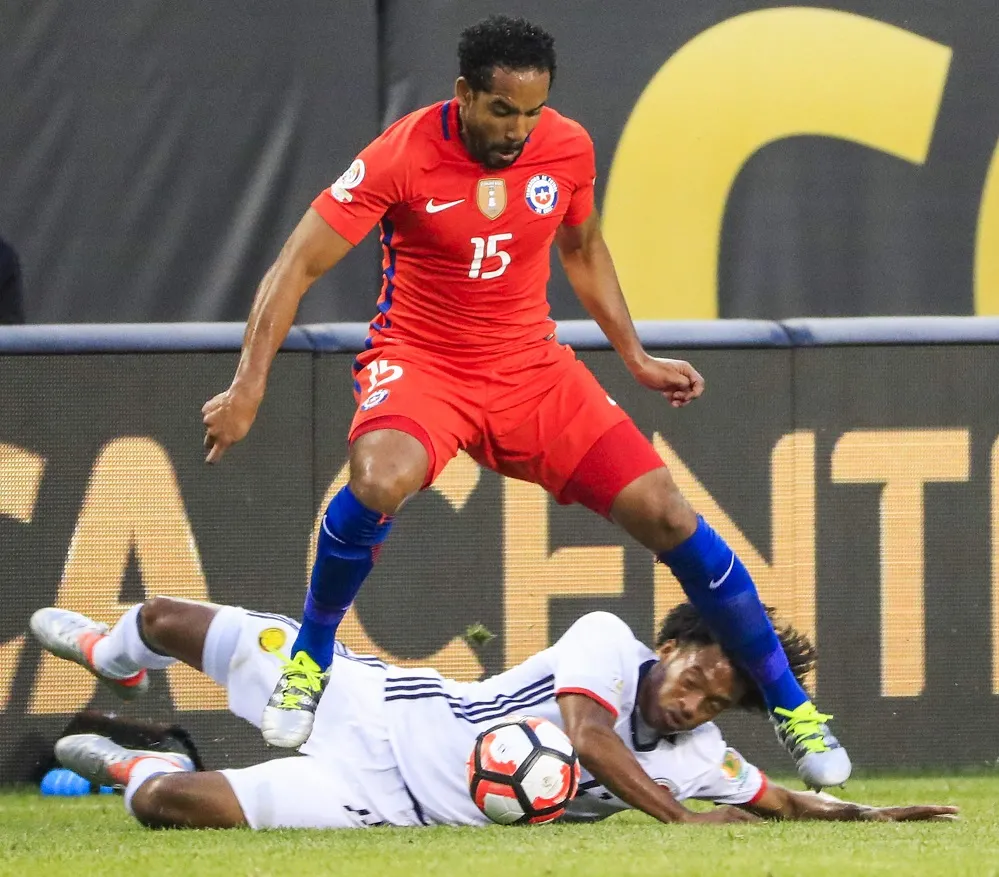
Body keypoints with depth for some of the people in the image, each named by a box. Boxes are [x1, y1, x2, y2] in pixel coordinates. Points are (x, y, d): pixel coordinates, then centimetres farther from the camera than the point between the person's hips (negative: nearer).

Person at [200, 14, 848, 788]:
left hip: (533, 369, 4)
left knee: (667, 516, -5)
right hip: (420, 362, -4)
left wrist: (637, 358, 12)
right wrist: (250, 386, -24)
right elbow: (297, 267, -16)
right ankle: (308, 660, -12)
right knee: (381, 480, -37)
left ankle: (790, 703, 10)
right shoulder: (403, 157, -18)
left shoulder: (568, 149, -5)